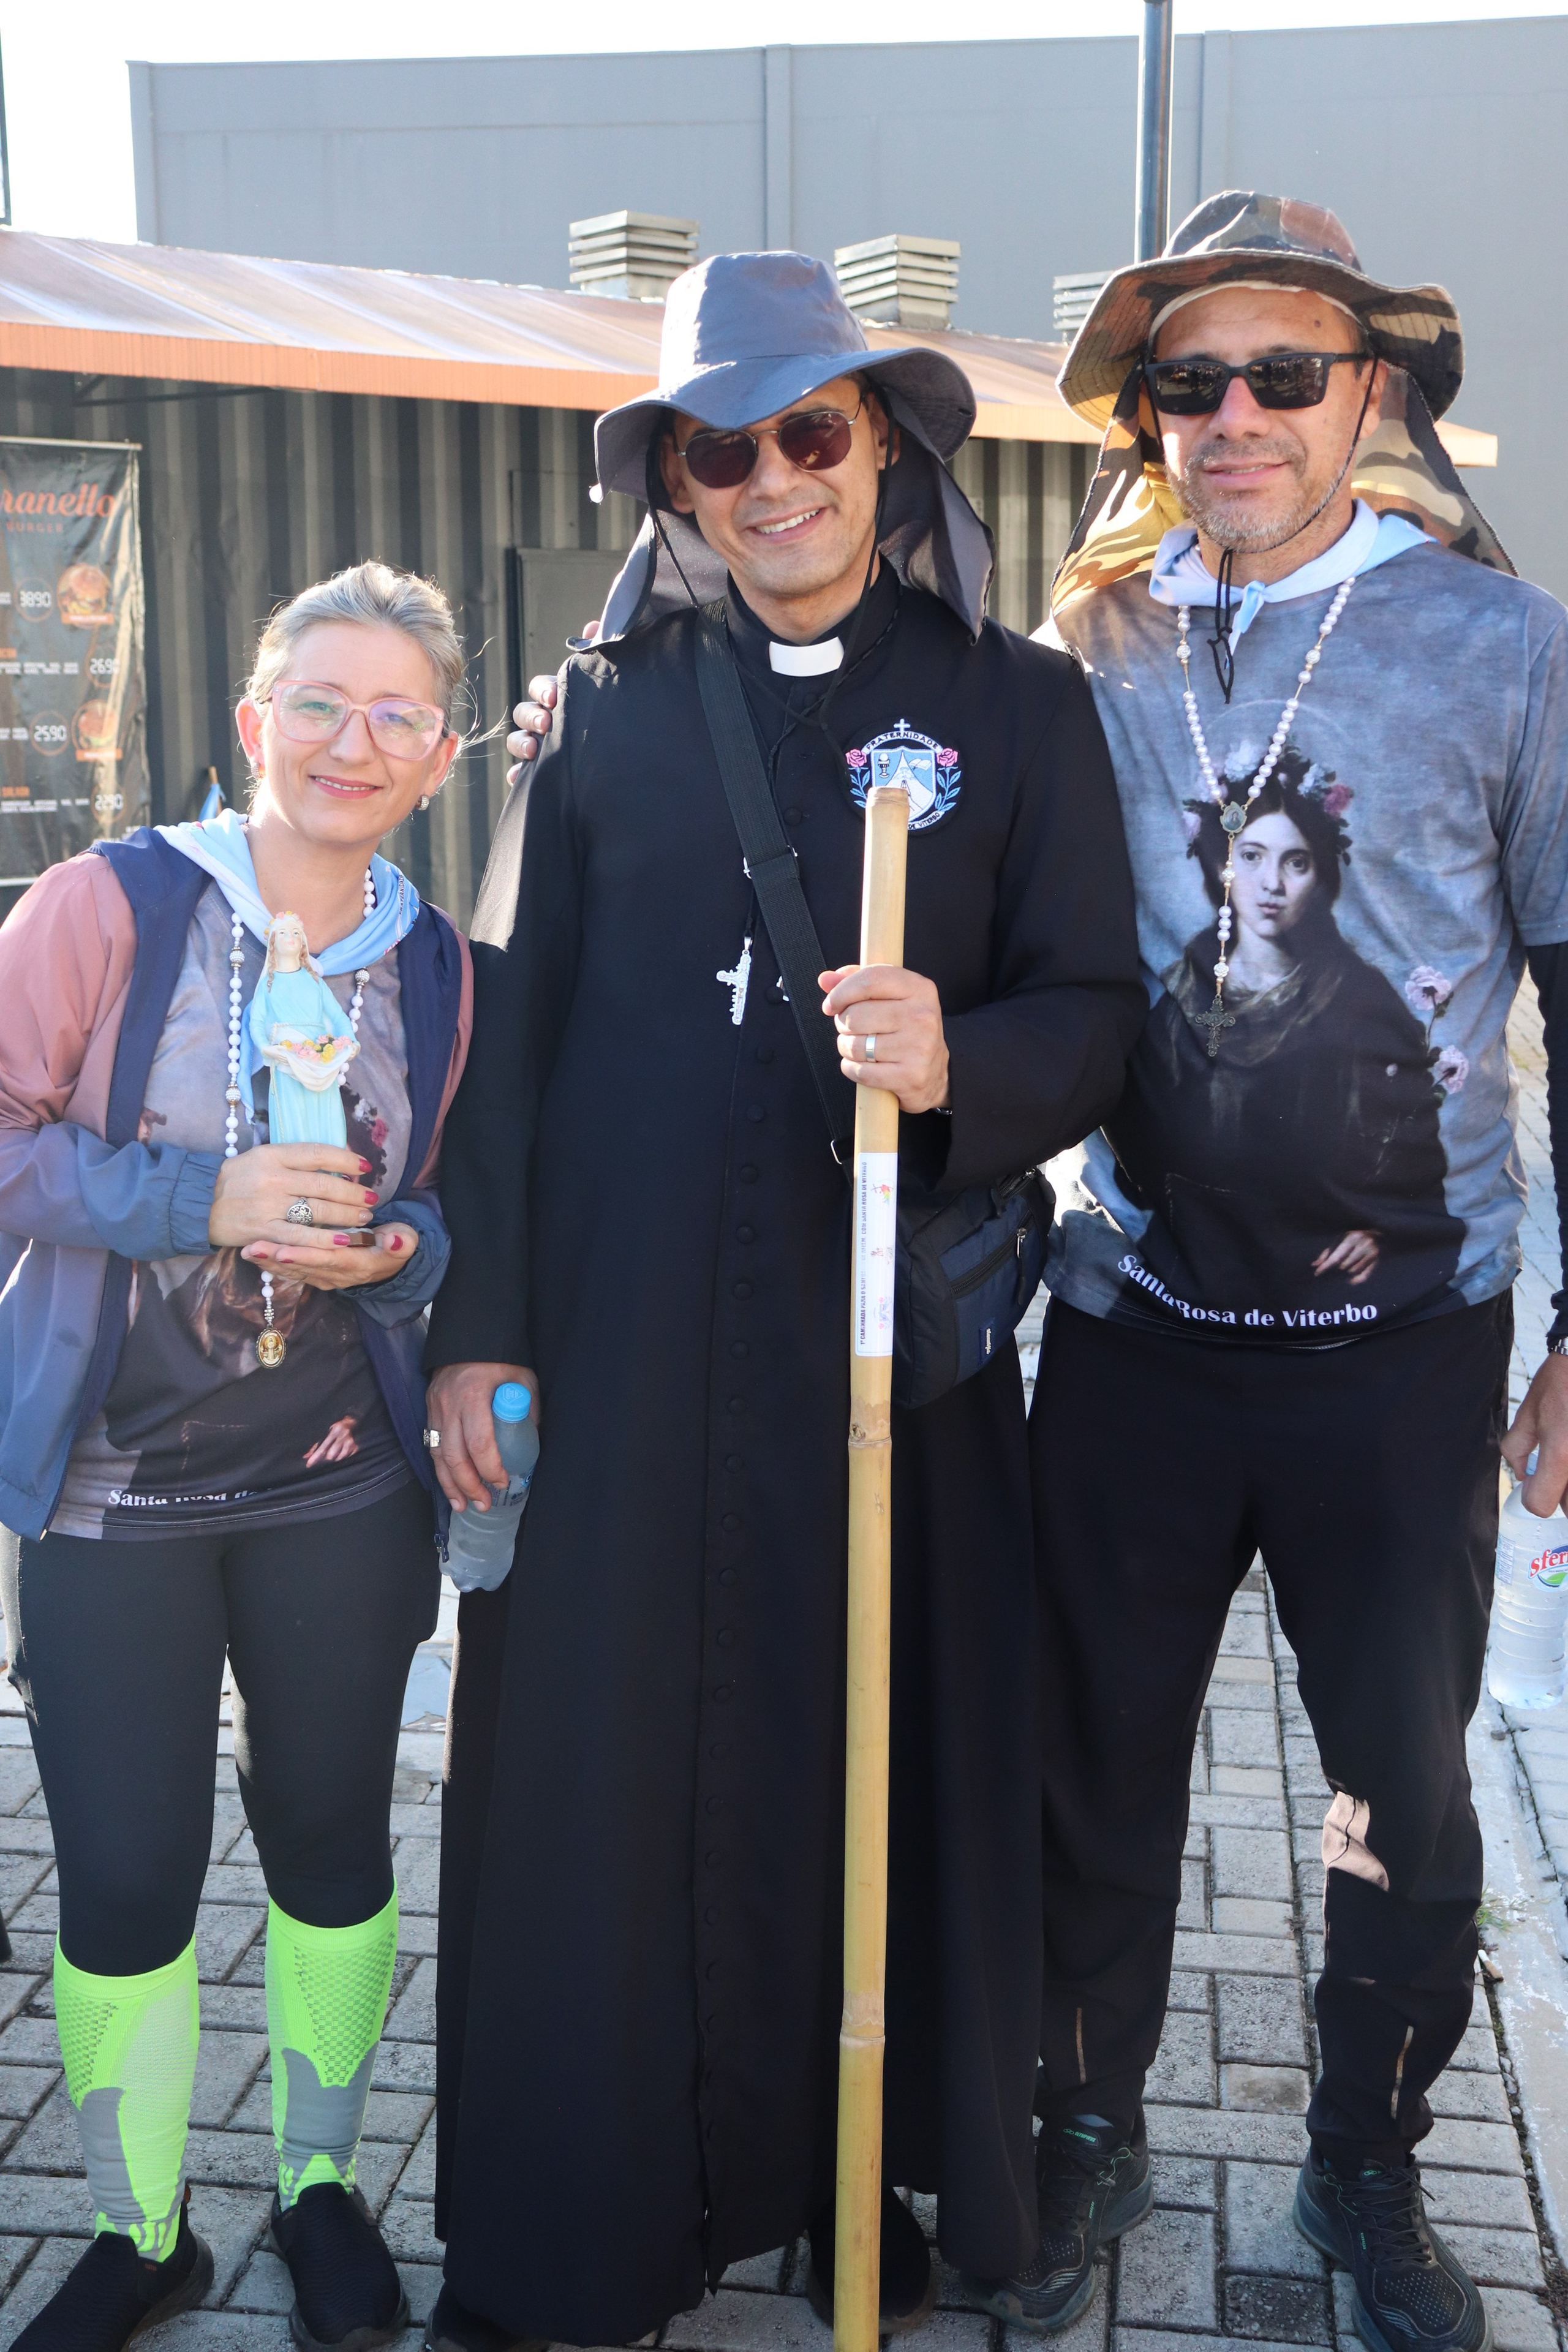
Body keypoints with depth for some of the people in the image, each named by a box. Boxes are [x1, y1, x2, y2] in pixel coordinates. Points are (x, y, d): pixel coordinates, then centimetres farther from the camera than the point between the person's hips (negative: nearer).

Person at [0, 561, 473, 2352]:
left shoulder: (436, 969, 4)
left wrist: (398, 1246, -8)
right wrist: (204, 1197, -20)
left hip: (341, 1494, 3)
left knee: (331, 1841, 14)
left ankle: (320, 2187, 38)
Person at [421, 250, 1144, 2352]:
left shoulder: (1016, 704, 5)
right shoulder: (607, 705, 7)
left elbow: (1094, 1012, 0)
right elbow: (510, 1027, 5)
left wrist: (954, 1063, -22)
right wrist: (476, 1328, 0)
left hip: (889, 1336, 0)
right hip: (617, 1342, 1)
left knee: (884, 1767, 9)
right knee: (594, 1771, 5)